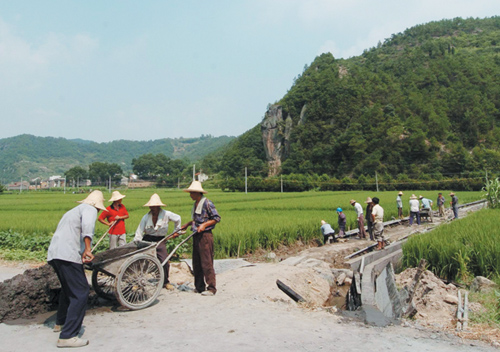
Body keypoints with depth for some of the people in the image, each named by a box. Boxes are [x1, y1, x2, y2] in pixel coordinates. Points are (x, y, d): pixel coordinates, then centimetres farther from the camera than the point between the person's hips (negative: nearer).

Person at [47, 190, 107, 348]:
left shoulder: (73, 210, 29)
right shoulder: (90, 209, 1)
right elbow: (87, 225, -21)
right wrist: (88, 249, -26)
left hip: (53, 254, 10)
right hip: (68, 255, -10)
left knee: (68, 288, 28)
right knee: (80, 293, -7)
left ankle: (60, 323, 43)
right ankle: (67, 336, -9)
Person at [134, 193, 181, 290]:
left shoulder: (166, 214, -8)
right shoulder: (146, 217, -6)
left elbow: (177, 218, 11)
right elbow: (139, 233, -5)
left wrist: (177, 231, 19)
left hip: (160, 240, 0)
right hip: (147, 240, 1)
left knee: (164, 262, -7)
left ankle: (166, 282, 15)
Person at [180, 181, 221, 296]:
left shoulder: (207, 203, -12)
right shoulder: (196, 204, 15)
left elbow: (217, 218, -12)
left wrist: (204, 225, -19)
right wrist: (188, 224, 14)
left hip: (205, 235, -9)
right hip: (196, 235, 9)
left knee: (207, 263, -6)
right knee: (196, 263, 12)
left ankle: (211, 288, 2)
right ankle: (199, 287, 22)